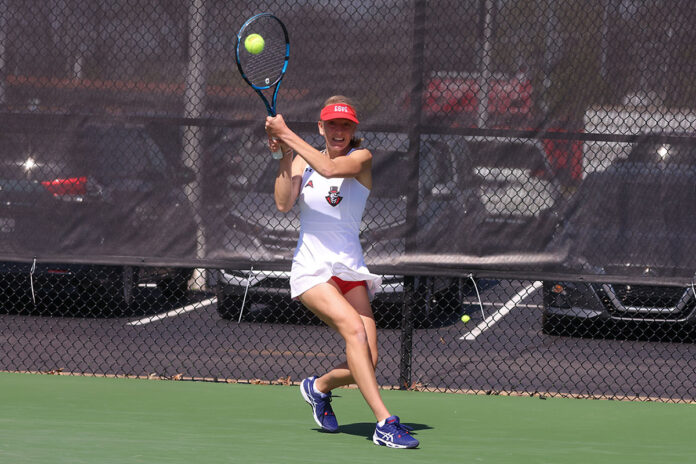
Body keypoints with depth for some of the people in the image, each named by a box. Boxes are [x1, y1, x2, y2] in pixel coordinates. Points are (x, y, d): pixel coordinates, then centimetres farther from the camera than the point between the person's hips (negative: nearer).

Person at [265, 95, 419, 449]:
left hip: (350, 270, 1)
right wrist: (284, 155, -11)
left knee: (368, 360, -8)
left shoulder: (362, 158, 0)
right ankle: (384, 423, -30)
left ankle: (319, 387, 26)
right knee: (354, 329, -26)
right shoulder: (303, 159, 8)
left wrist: (287, 134, -18)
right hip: (312, 270, -1)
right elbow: (284, 204, -7)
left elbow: (330, 168, -21)